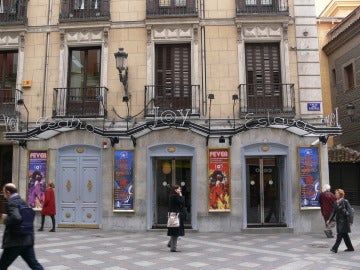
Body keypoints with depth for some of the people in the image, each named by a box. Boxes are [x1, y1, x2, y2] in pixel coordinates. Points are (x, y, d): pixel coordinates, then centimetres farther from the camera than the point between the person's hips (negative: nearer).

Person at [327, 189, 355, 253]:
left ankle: (335, 248, -8)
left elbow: (349, 211, -14)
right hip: (338, 221, 7)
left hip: (344, 220, -7)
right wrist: (329, 220, 8)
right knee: (344, 235, 14)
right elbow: (334, 212, 13)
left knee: (340, 234, -8)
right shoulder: (336, 203, 9)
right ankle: (350, 248, 26)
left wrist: (350, 221, -19)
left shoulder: (345, 201, -12)